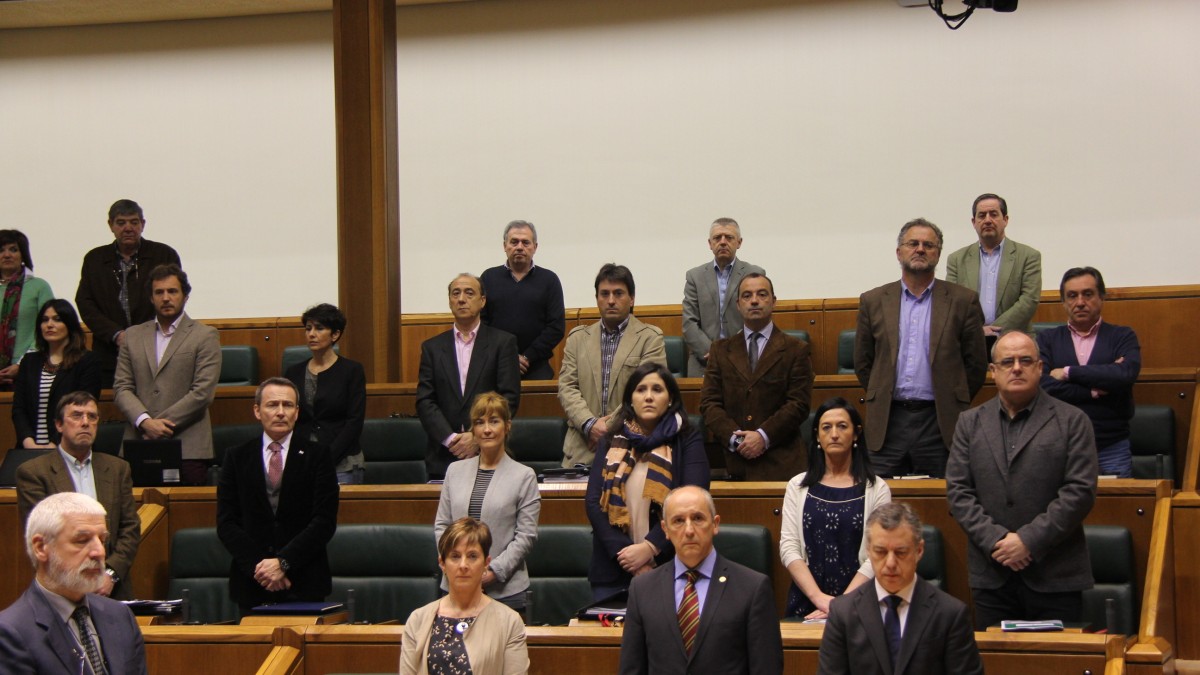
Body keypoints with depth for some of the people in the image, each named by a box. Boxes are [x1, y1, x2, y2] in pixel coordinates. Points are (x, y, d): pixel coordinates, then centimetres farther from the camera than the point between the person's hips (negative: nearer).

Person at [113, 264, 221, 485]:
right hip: (138, 448, 3)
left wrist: (159, 426, -9)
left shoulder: (205, 336, 5)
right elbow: (122, 388, 10)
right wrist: (145, 422, -9)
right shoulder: (133, 336, 17)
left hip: (188, 449, -3)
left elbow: (203, 392, -5)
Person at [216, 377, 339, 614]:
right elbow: (226, 523, 3)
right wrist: (257, 565, -11)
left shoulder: (317, 457, 3)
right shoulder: (236, 457, 8)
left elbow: (325, 522, -4)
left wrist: (283, 562, -13)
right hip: (252, 584, 1)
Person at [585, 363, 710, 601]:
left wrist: (649, 547, -16)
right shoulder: (611, 442, 12)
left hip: (670, 569, -2)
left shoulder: (688, 440, 4)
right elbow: (593, 501, 2)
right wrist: (623, 552, -11)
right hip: (613, 570, 2)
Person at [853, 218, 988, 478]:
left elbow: (976, 363, 6)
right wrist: (881, 399, 11)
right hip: (888, 423, 1)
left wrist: (953, 405, 7)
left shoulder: (963, 300, 4)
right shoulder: (873, 301, 10)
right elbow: (862, 362, 15)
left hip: (941, 423, -1)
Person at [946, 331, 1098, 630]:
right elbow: (957, 491, 5)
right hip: (991, 577, 2)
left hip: (1055, 578, -2)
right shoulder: (970, 423, 11)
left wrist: (1029, 540, -13)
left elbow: (1080, 491, -6)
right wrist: (995, 540, -10)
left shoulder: (1071, 421, 3)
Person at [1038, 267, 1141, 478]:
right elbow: (1042, 385, -7)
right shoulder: (1047, 339, 9)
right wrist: (1095, 391, -11)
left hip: (1112, 450, 0)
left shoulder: (1122, 336, 7)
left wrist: (1068, 372, -9)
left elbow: (1126, 374, -13)